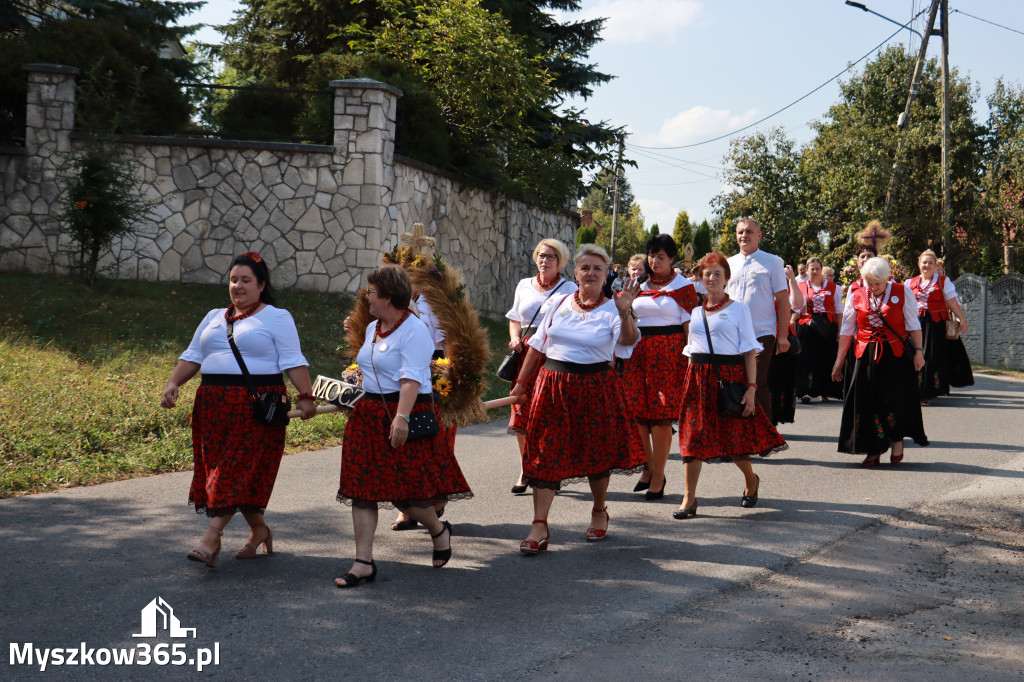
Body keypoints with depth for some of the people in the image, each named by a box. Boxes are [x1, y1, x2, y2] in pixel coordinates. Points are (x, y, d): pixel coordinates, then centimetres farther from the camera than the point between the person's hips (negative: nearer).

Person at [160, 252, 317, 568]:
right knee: (221, 469, 7)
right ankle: (259, 530, 22)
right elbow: (193, 356, 17)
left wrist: (306, 396, -15)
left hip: (257, 405, -6)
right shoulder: (214, 317, 20)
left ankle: (211, 539, -15)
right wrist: (173, 384, 2)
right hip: (214, 405, 6)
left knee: (239, 470, -12)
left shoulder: (277, 317, 3)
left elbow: (293, 361, -5)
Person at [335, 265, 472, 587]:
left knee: (405, 489, -3)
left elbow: (411, 379, -22)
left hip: (408, 412, -8)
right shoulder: (372, 328, 14)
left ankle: (439, 530, 28)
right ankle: (363, 562, 3)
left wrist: (402, 417, -30)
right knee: (362, 488, 1)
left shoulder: (414, 330, -13)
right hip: (370, 415, 8)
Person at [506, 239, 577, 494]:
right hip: (526, 353, 3)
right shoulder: (524, 285, 18)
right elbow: (514, 319, 23)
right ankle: (526, 470, 10)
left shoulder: (569, 289, 7)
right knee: (522, 413, -2)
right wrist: (515, 338, 3)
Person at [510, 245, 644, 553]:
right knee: (546, 454, -3)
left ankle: (599, 512, 34)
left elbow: (629, 339, -24)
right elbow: (538, 345, 14)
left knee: (596, 454, 9)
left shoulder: (610, 310, -4)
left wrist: (624, 312, -41)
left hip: (595, 389, -2)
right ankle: (539, 527, -2)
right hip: (553, 386, 3)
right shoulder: (560, 303, 7)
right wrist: (522, 381, 14)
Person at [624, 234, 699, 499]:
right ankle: (649, 466, 18)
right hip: (638, 351, 5)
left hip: (668, 351, -5)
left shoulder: (683, 286, 0)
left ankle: (658, 476, 2)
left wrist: (690, 359, -10)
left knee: (661, 414, -5)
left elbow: (689, 324, -4)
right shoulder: (640, 285, 13)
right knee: (636, 410, 1)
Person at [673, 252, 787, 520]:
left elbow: (749, 352, -3)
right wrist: (688, 383, 11)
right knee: (693, 438, -3)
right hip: (698, 379, 4)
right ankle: (689, 500, -1)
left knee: (734, 437, 1)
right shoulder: (696, 312, 14)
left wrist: (751, 387, -12)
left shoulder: (738, 309, 1)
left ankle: (751, 480, 30)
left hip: (729, 376, -4)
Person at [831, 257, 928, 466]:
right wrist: (840, 359, 8)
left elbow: (913, 325, 5)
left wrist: (918, 351, -1)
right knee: (866, 400, -1)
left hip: (896, 355, -2)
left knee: (893, 398, -8)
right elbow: (847, 328, 8)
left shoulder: (902, 292, -2)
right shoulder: (855, 292, 2)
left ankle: (897, 440, 16)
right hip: (865, 355, 2)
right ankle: (873, 450, 10)